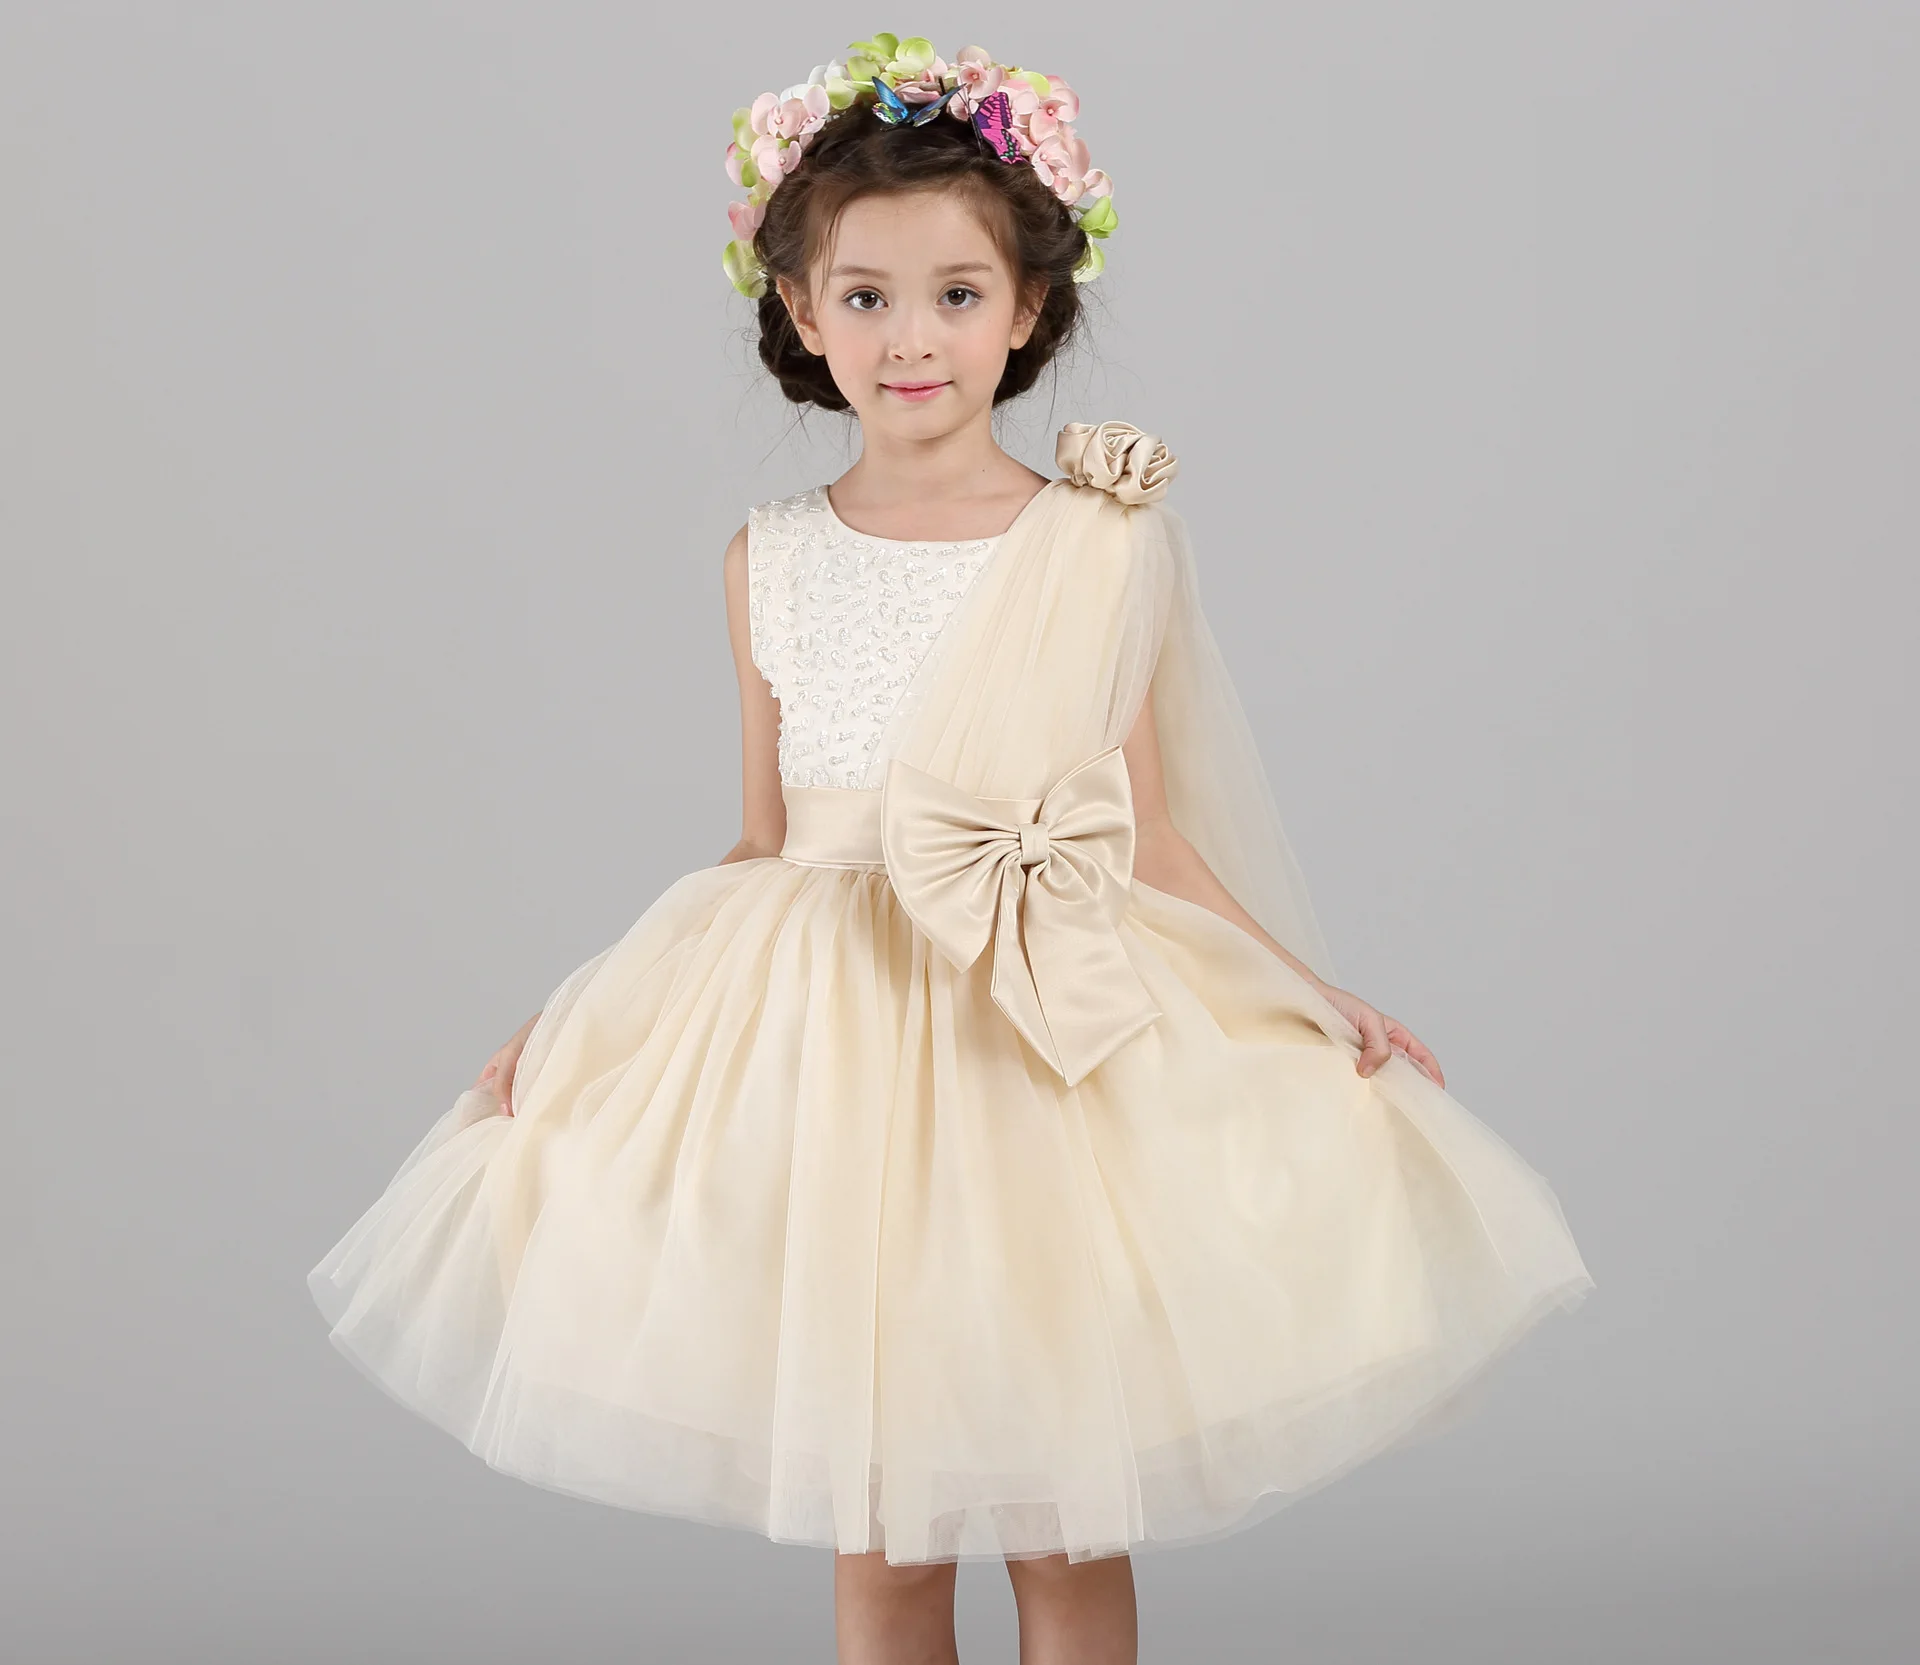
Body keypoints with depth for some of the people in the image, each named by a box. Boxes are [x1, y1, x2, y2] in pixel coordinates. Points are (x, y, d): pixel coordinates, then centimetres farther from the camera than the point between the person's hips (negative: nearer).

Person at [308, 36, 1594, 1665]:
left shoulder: (1105, 544, -1)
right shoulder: (773, 560, 4)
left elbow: (1148, 839, 4)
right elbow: (765, 850, 10)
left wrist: (1318, 998, -3)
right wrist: (570, 1028, 8)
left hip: (1059, 1052, -1)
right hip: (826, 1050, 1)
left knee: (1067, 1532, 5)